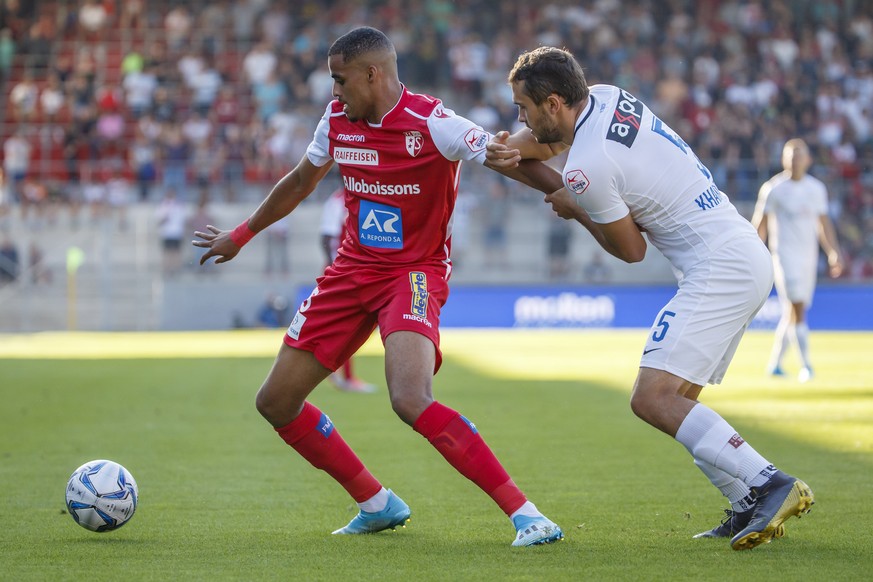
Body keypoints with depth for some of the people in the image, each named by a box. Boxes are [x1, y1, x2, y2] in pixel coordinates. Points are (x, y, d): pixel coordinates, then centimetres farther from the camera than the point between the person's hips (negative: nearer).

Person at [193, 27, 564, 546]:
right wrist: (242, 235, 32)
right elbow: (301, 182, 21)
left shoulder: (432, 124, -17)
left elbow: (513, 161, -17)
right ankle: (377, 505, 20)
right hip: (353, 269, 7)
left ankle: (524, 513, -24)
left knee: (411, 400, -31)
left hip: (415, 271, -7)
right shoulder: (337, 120, 3)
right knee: (276, 401, 5)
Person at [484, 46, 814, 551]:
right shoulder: (605, 97, 9)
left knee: (652, 399, -18)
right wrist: (509, 150, 0)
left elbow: (630, 250, -5)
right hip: (750, 257, 10)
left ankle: (770, 485, -25)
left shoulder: (588, 168, -17)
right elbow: (544, 140, 24)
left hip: (721, 268, -10)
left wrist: (575, 210, 11)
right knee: (675, 400, 15)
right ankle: (749, 510, 9)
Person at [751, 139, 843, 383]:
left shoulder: (816, 188, 10)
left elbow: (823, 224, 16)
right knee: (796, 309, -15)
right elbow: (760, 225, -3)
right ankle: (806, 365, -18)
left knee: (792, 313, 7)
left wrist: (833, 253, 8)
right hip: (785, 253, -5)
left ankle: (774, 364, 19)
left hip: (809, 257, 5)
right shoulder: (773, 189, -4)